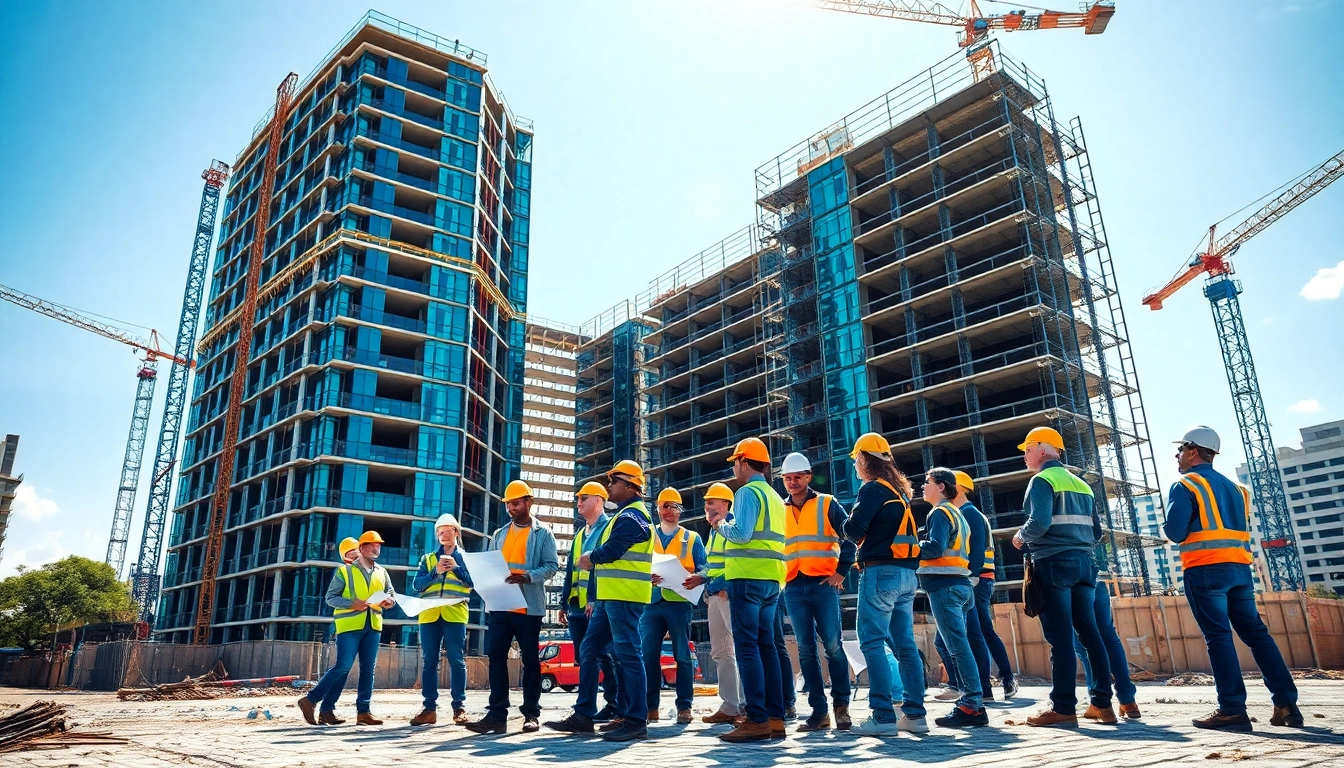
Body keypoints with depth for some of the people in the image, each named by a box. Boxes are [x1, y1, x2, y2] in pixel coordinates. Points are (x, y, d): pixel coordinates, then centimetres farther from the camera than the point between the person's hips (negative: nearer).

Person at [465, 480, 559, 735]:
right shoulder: (498, 535, 17)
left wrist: (527, 576, -22)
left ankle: (531, 714, 10)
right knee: (496, 657, 0)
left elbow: (551, 566, -6)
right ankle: (497, 714, 5)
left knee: (530, 660, 3)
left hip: (529, 607, -4)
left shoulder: (543, 534, 3)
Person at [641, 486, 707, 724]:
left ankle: (684, 707, 8)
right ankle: (650, 706, 7)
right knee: (648, 655, -1)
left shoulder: (692, 538, 12)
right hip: (651, 602, 2)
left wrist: (695, 578, -16)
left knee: (682, 656, 1)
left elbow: (703, 569, 5)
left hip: (679, 603, -1)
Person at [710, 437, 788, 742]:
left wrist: (720, 525, 0)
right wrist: (728, 524, 17)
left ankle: (757, 720, -9)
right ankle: (775, 718, 10)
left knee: (747, 646, -7)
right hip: (772, 579, 9)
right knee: (766, 645, 10)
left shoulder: (748, 491, -8)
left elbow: (741, 533, -19)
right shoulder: (775, 497, 20)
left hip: (749, 577, -9)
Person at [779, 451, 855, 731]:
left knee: (833, 646, -3)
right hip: (793, 589, 3)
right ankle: (819, 710, 10)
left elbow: (850, 537, 0)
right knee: (806, 650, 4)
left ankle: (841, 705, 12)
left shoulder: (827, 504, 3)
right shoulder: (779, 511, 13)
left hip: (823, 584, -3)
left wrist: (841, 572, -5)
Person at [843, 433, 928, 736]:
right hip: (906, 574, 9)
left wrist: (851, 526, 2)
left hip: (881, 572, -9)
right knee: (905, 644, 10)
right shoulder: (900, 490, 17)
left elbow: (855, 529, -18)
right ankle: (914, 714, 12)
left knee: (872, 642, -6)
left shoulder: (873, 489, -9)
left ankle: (883, 716, -7)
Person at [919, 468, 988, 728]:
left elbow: (934, 548, -21)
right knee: (957, 643, 11)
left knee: (958, 645, -10)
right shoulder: (957, 514, 22)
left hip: (944, 584, -10)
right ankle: (970, 702, 12)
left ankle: (972, 706, -10)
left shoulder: (939, 513, -7)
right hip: (960, 583, 10)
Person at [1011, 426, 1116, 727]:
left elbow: (1039, 523, -19)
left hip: (1054, 565, -8)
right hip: (1083, 563, 8)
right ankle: (1103, 704, 10)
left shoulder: (1042, 480, -5)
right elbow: (1096, 531, 16)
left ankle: (1063, 708, -3)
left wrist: (1021, 537, -1)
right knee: (1090, 633, 8)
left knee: (1060, 637, -6)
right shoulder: (1081, 484, 19)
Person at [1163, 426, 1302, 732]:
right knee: (1256, 633, 10)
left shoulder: (1185, 486, -5)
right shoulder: (1234, 487, 20)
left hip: (1205, 570, -7)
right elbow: (1242, 528, 21)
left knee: (1218, 636, -7)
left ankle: (1232, 710, -8)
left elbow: (1174, 531, -13)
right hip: (1240, 568, 7)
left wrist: (1171, 527, 8)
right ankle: (1287, 704, 10)